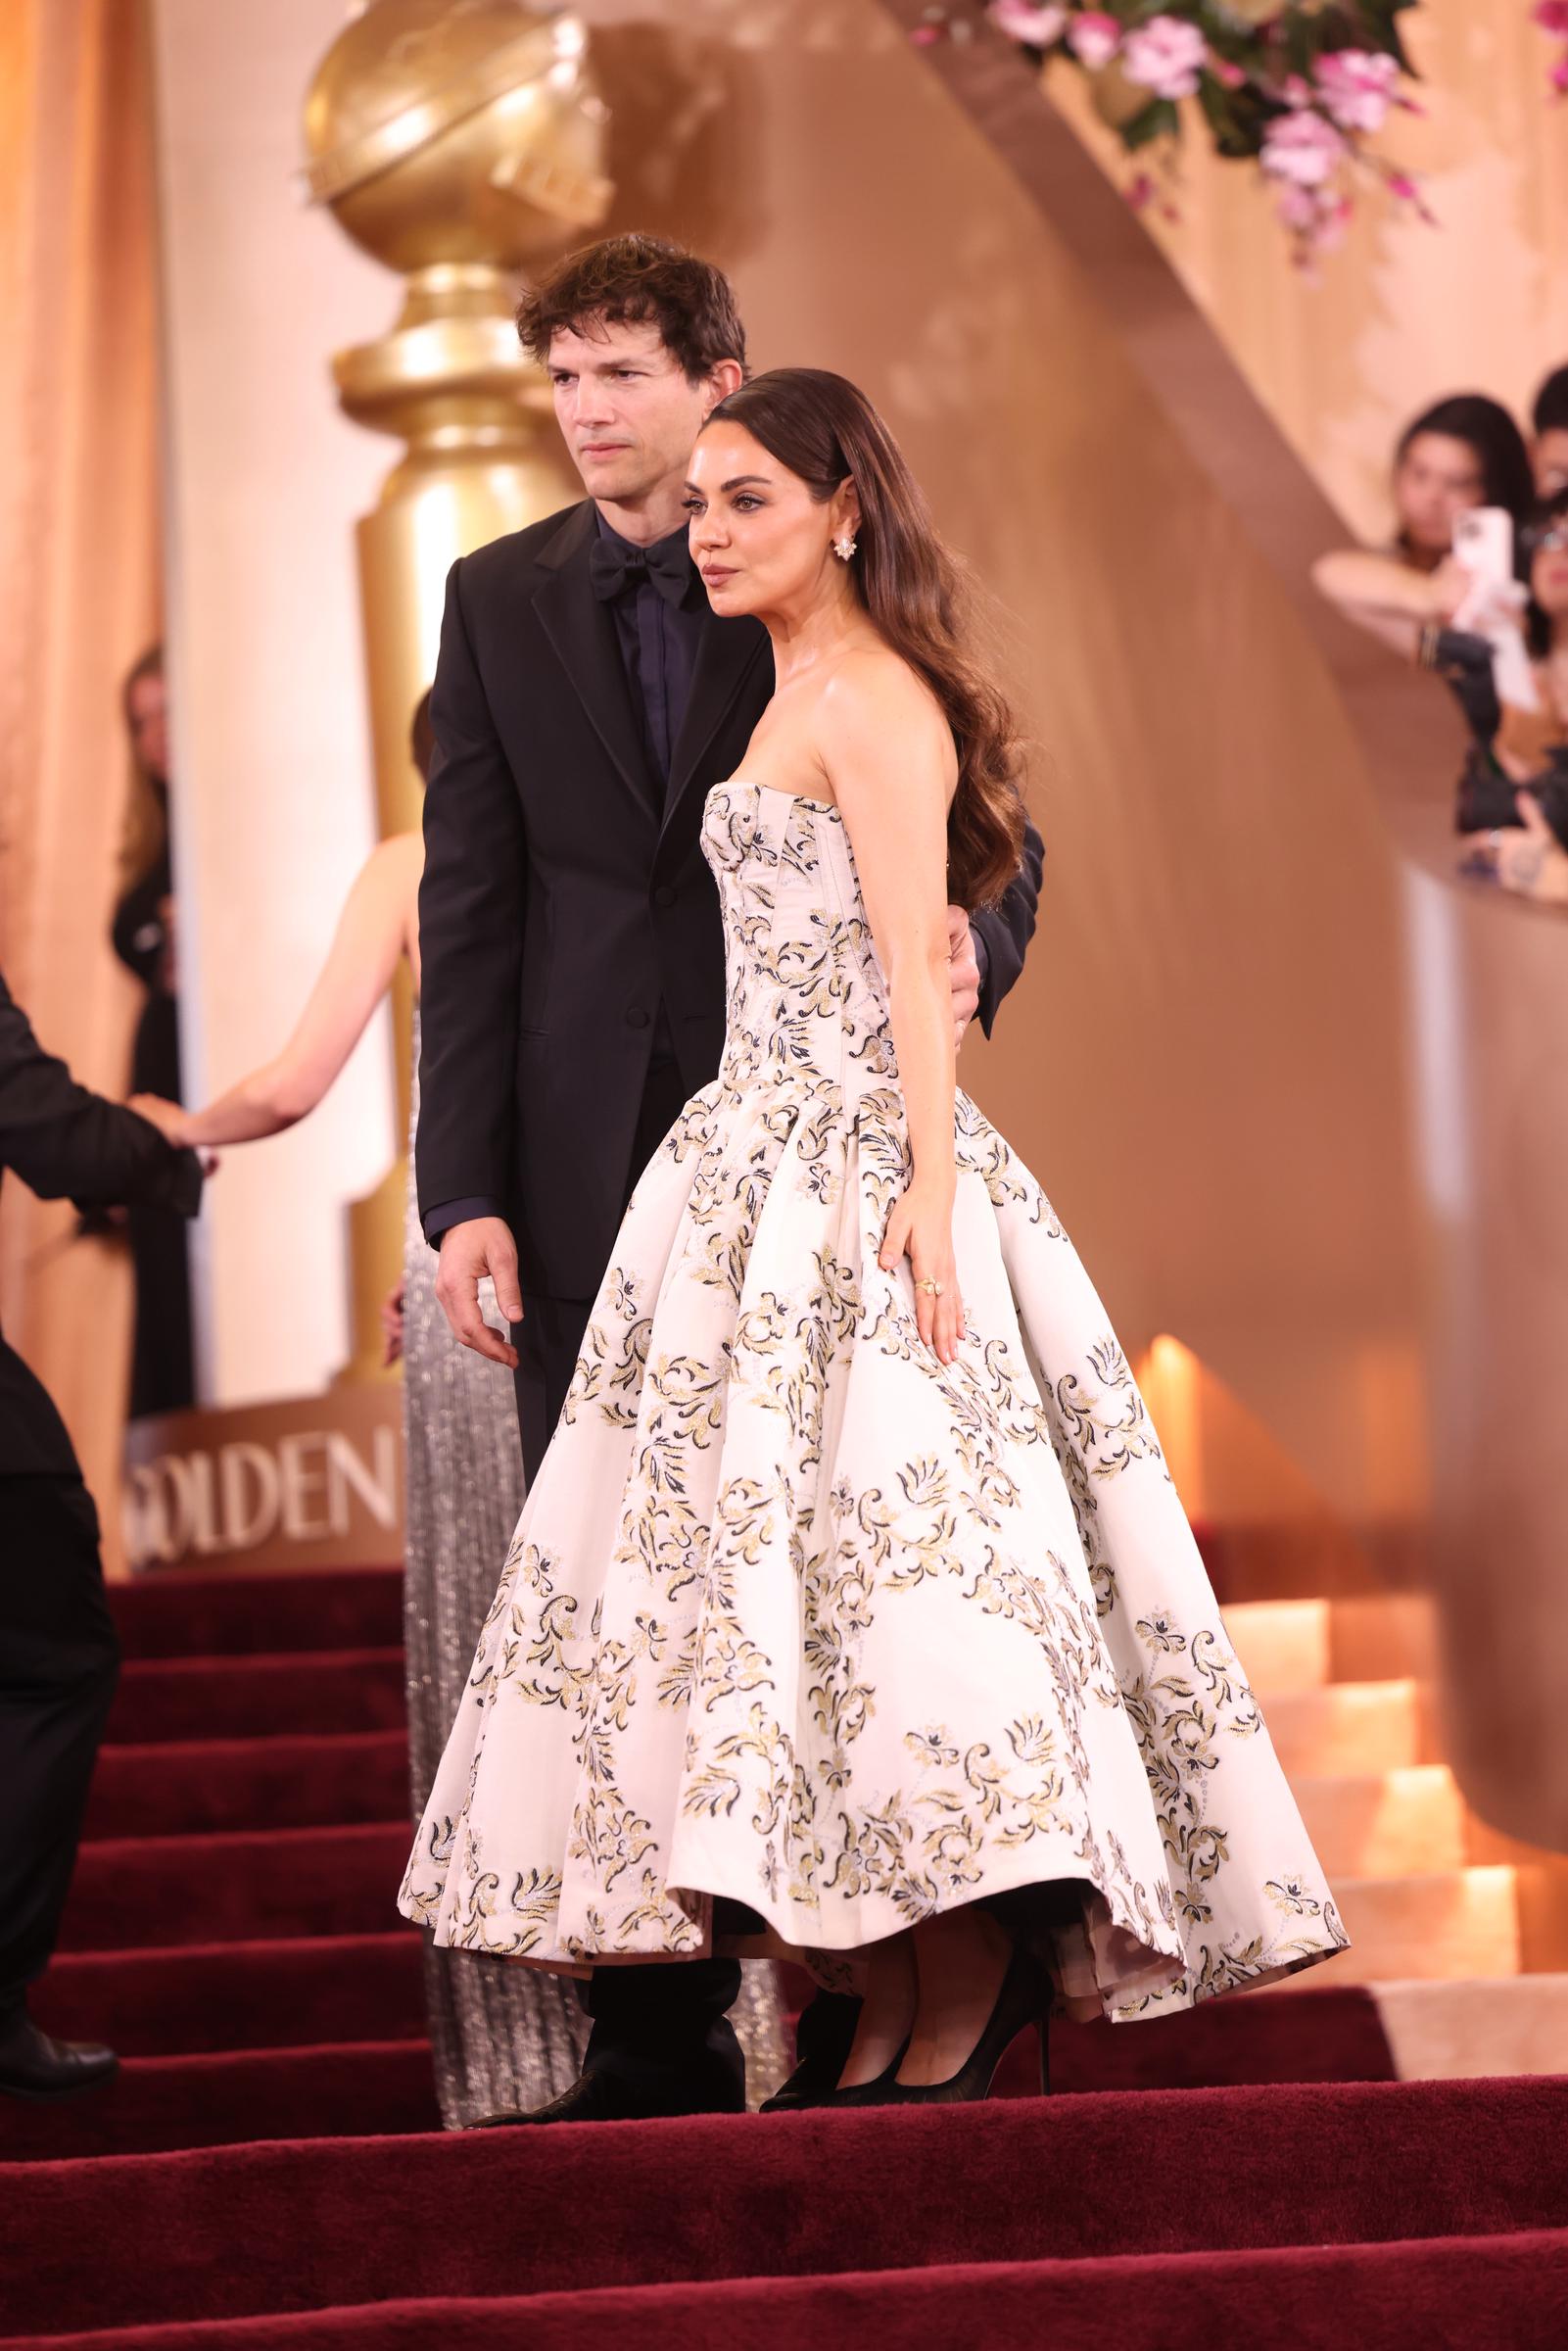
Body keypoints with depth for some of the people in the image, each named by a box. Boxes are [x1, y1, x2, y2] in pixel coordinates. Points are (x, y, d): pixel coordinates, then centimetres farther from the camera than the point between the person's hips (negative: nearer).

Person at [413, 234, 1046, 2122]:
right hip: (596, 1173, 2)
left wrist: (970, 950, -17)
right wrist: (463, 1191, -3)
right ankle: (654, 2033, 7)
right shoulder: (503, 600, 9)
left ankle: (866, 1998, 11)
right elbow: (471, 910, 5)